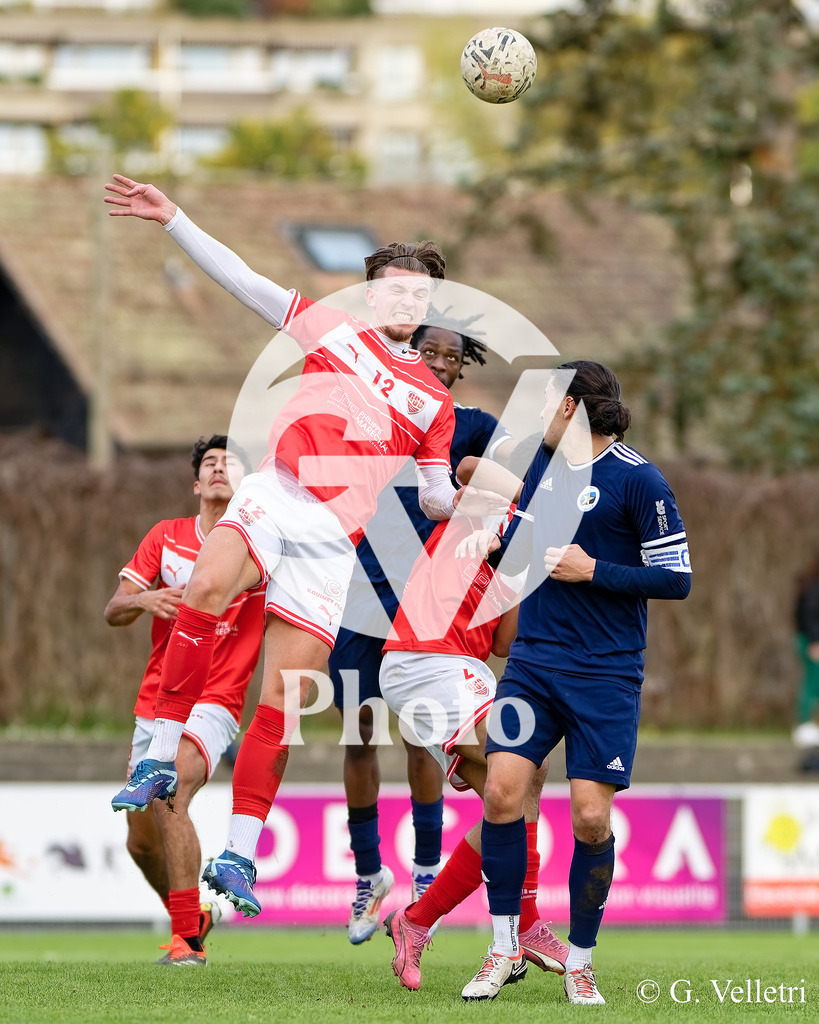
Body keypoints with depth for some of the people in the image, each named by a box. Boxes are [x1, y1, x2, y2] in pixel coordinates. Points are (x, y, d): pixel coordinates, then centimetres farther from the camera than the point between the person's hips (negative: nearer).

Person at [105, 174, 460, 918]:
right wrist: (173, 219, 6)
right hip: (273, 496, -1)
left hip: (332, 541, 1)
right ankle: (161, 758, -28)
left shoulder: (433, 402, 19)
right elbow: (241, 279, 14)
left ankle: (240, 855, 3)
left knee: (282, 708, -5)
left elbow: (437, 497, 24)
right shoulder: (334, 330, 17)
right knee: (207, 587, -34)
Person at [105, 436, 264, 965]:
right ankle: (193, 915, 36)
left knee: (168, 795, -30)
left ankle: (189, 940, -26)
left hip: (213, 705, -5)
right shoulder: (167, 536, 9)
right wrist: (144, 599, -16)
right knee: (141, 841, 8)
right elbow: (113, 612, 6)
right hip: (155, 701, 5)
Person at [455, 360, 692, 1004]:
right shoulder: (541, 462, 10)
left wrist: (593, 570, -15)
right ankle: (506, 949, 4)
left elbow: (677, 579, -9)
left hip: (606, 673, -5)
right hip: (534, 661, 5)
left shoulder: (638, 479, -9)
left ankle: (580, 961, 9)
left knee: (591, 816, -7)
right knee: (502, 791, -9)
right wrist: (492, 542, 1)